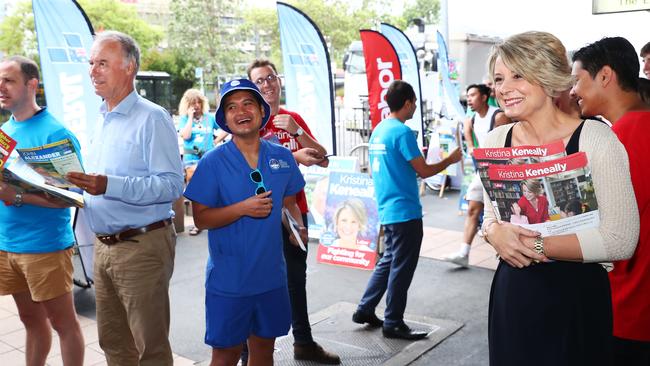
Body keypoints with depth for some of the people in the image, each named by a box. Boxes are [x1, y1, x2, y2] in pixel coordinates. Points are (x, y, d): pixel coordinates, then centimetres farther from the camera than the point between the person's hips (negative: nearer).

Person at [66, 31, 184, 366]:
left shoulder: (152, 118, -13)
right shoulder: (102, 120, 14)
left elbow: (172, 185, -22)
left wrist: (109, 185, -31)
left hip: (141, 246, -8)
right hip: (103, 246, 8)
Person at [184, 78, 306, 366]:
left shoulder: (282, 157, 3)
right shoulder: (213, 162, -8)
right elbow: (201, 218, -9)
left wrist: (298, 226, -5)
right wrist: (243, 208, -22)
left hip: (271, 275, 4)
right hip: (228, 278, -3)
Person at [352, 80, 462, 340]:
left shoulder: (378, 130, 10)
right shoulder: (402, 132, -17)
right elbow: (424, 171, -14)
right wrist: (450, 160, 0)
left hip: (387, 209, 9)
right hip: (405, 211, -9)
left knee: (389, 260, 20)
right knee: (402, 268, 3)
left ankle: (365, 310, 24)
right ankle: (393, 323, 13)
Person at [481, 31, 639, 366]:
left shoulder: (595, 138, -15)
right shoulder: (495, 140, 0)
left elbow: (620, 240, -17)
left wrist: (536, 244, -18)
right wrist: (496, 233, -12)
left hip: (577, 295, -4)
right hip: (512, 292, 5)